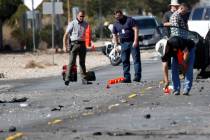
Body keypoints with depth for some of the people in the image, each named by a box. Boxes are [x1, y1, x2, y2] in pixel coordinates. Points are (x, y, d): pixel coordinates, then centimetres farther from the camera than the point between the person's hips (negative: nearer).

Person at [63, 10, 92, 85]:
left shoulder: (85, 24, 11)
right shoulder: (72, 24, -3)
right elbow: (66, 35, -4)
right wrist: (65, 46, -10)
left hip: (82, 44, 5)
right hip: (74, 43, -5)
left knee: (82, 62, 7)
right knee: (72, 62, -10)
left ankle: (84, 79, 9)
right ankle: (67, 78, -9)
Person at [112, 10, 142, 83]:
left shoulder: (130, 20, -5)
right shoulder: (116, 24, 13)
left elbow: (136, 29, -11)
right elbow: (114, 35, 22)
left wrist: (135, 41, -19)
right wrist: (116, 44, 13)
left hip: (132, 42, -6)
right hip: (123, 43, 6)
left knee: (136, 59, -8)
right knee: (125, 61, 3)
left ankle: (137, 76, -13)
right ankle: (127, 77, 6)